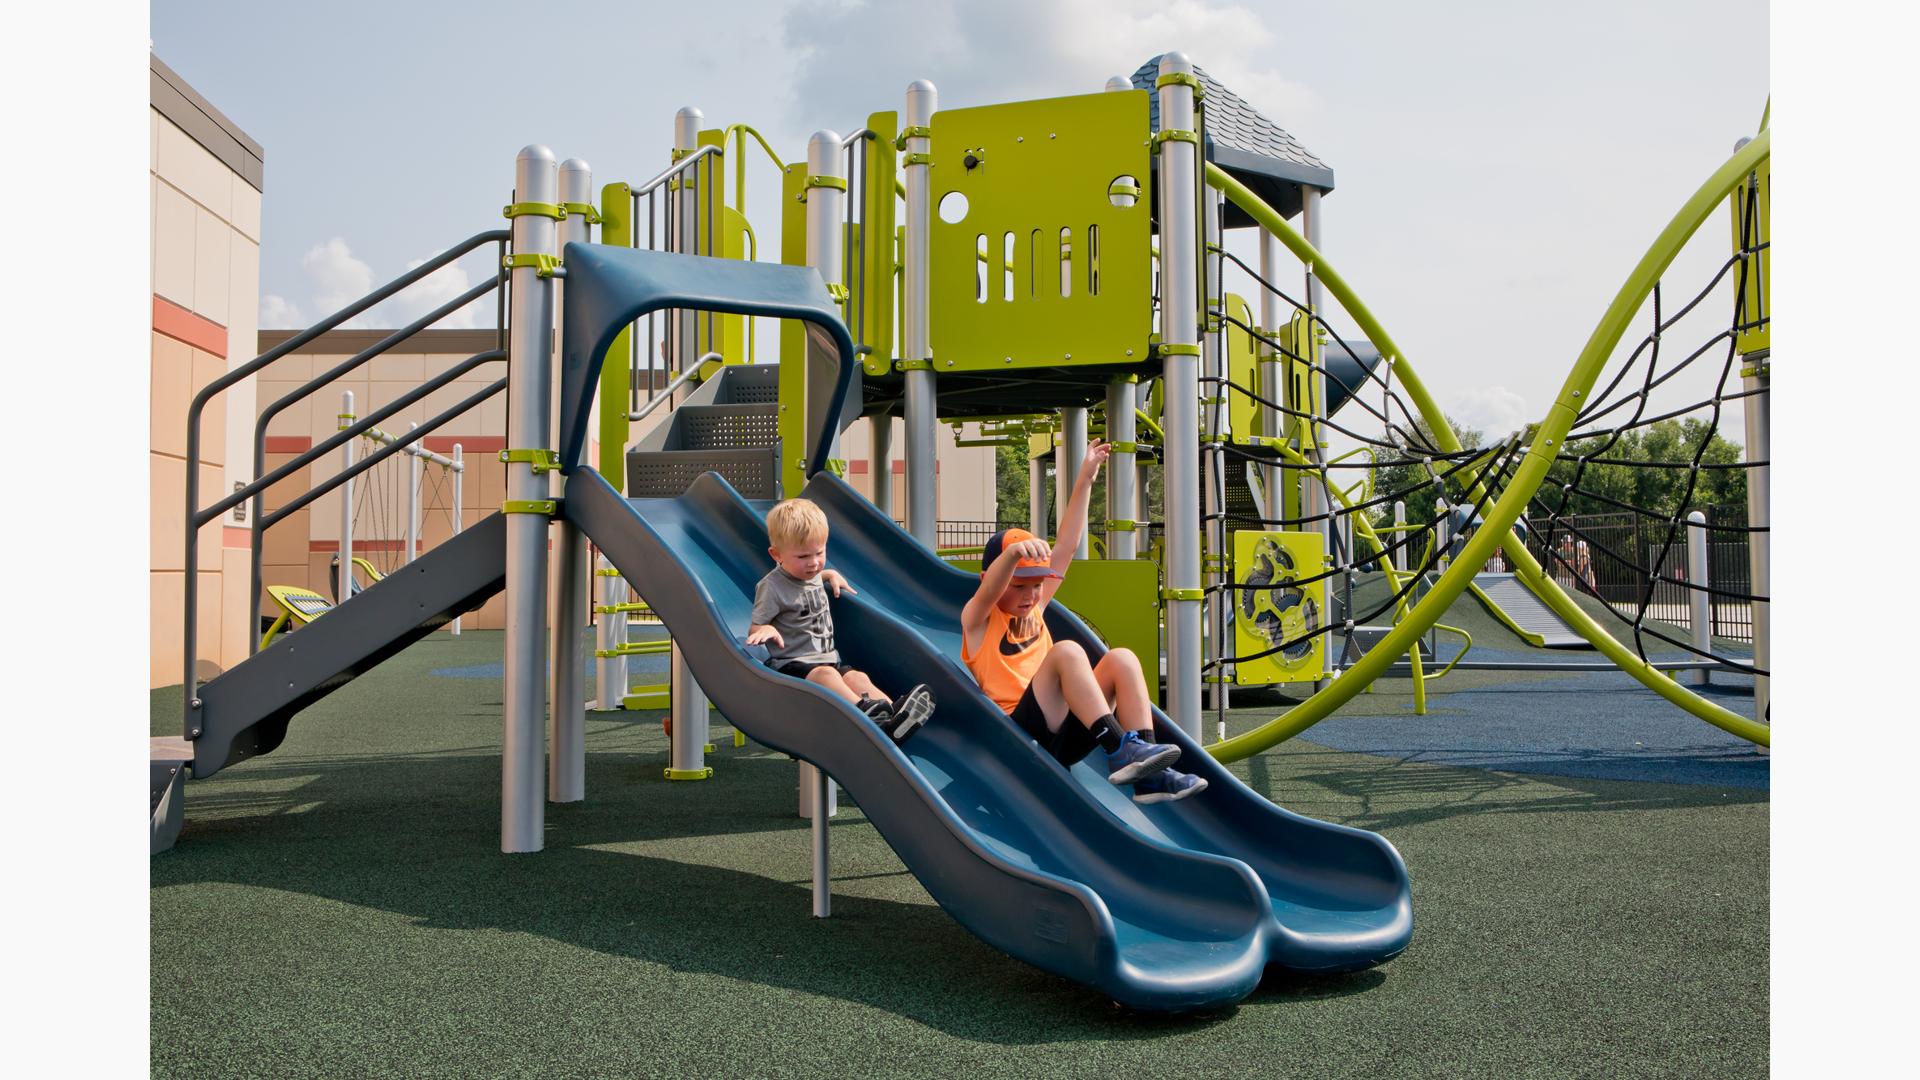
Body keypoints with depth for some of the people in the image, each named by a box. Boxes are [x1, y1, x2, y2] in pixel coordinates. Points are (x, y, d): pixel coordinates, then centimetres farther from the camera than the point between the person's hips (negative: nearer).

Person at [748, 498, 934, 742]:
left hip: (828, 659, 7)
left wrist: (831, 574, 23)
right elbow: (754, 629, -7)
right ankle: (864, 711, -60)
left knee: (857, 677, -21)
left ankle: (893, 713, -47)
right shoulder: (772, 587, -9)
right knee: (825, 675, -36)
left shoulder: (813, 574, 15)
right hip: (791, 664, -7)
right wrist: (767, 629, -30)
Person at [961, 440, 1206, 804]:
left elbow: (1066, 547, 20)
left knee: (1122, 659, -12)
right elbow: (990, 588, -21)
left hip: (1064, 737, 7)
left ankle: (1148, 776, -24)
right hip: (1018, 733, -7)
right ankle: (1120, 749, -37)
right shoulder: (977, 619, 4)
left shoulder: (1035, 610, 21)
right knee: (1066, 651, -28)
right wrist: (1014, 550, -43)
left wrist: (1085, 480, 18)